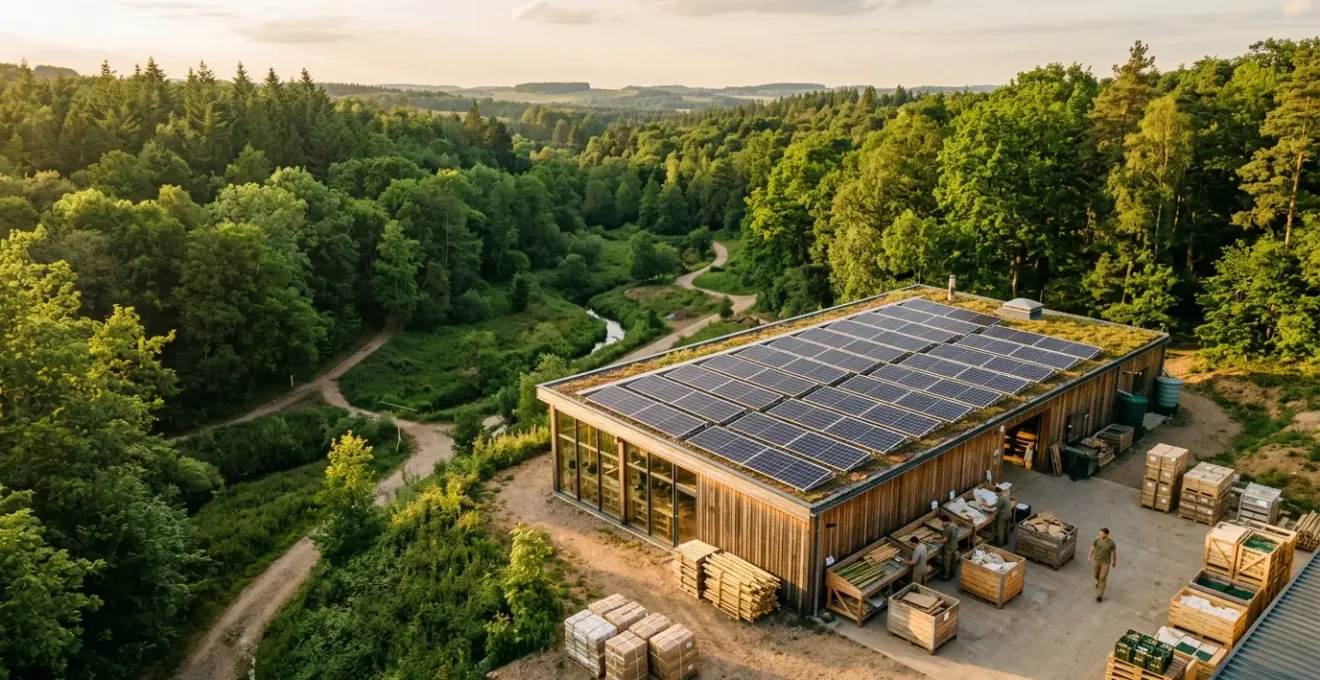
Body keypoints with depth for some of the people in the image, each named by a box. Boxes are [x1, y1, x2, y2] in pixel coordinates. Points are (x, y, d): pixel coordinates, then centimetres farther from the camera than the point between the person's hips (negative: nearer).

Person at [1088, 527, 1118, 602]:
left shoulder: (1111, 543, -17)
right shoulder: (1097, 540, -12)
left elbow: (1114, 552, -2)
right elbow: (1092, 548, -1)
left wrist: (1114, 561, 9)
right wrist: (1089, 557, 0)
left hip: (1105, 562, -3)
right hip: (1096, 560, 3)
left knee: (1102, 578, -1)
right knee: (1096, 575, 22)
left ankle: (1099, 595, 7)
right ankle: (1099, 582, 57)